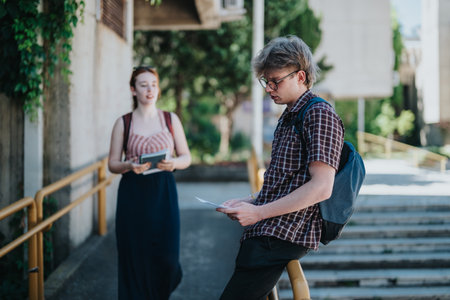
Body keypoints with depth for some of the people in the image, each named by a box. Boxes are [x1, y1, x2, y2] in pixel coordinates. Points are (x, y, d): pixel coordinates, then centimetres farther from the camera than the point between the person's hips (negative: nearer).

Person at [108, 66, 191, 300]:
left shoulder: (171, 119, 7)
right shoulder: (123, 122, 4)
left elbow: (186, 157, 9)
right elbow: (112, 164, 5)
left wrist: (174, 163, -13)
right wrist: (129, 166, -17)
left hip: (163, 193, 1)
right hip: (133, 195, -1)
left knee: (166, 258, -3)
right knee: (135, 259, -2)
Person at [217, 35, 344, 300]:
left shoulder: (320, 114, -9)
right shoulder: (288, 118, 23)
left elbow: (321, 188, -18)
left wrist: (259, 212, -16)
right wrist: (250, 202, 11)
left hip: (282, 237, -10)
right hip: (266, 235, 10)